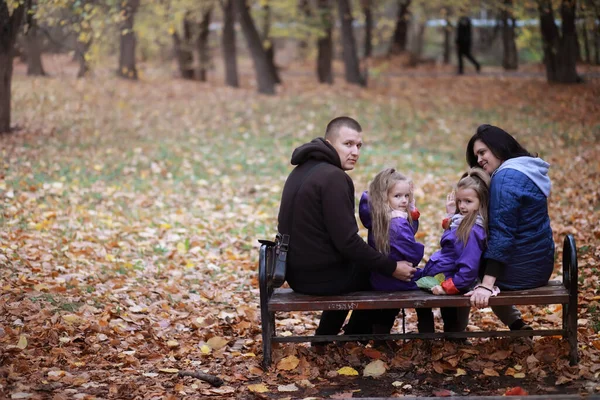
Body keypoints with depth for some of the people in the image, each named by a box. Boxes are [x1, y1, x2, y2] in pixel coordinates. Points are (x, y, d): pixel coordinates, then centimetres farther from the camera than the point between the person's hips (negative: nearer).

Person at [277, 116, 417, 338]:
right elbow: (347, 241, -24)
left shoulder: (303, 170, 9)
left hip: (297, 272, 9)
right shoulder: (333, 178, -21)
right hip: (321, 276, -9)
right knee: (386, 276, 13)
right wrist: (391, 268, -14)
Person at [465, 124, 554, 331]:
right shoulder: (527, 170, 11)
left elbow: (501, 235, -25)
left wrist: (486, 285, -27)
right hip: (538, 264, 9)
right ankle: (516, 325, 24)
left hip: (520, 269, -9)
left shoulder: (506, 177, -18)